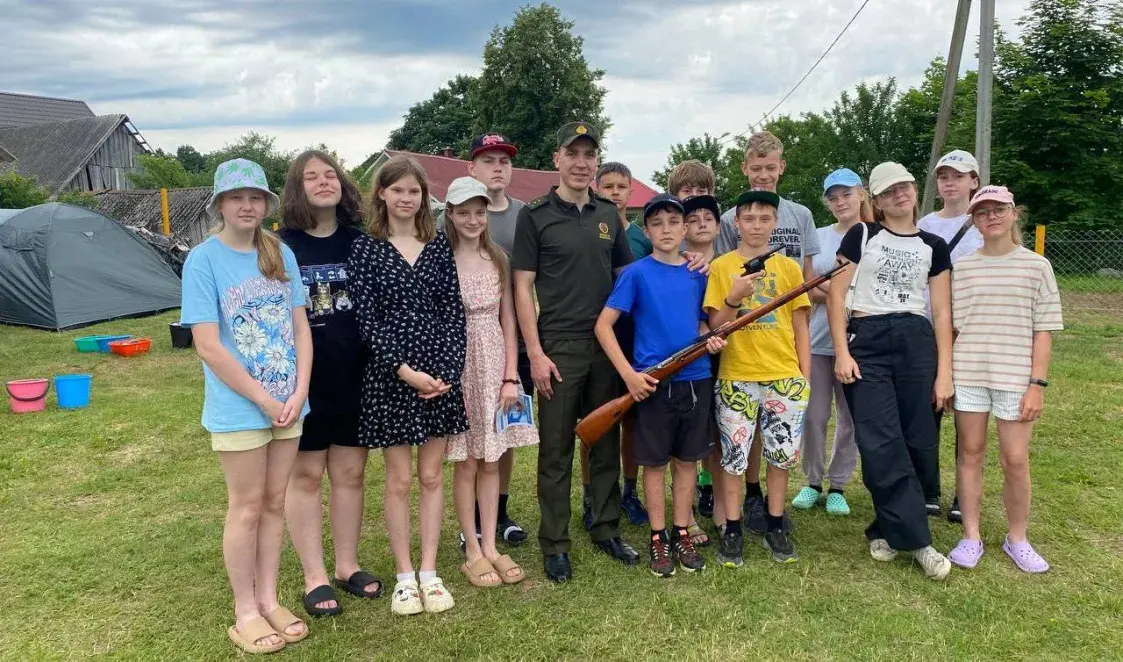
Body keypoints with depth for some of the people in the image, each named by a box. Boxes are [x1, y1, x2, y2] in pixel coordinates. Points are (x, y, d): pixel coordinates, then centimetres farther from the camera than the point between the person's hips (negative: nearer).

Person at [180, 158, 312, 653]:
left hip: (288, 403, 4)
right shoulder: (203, 260, -10)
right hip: (238, 408, -4)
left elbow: (301, 328, 5)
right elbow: (208, 346, -15)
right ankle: (245, 613, 21)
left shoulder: (281, 255, 3)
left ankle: (268, 600, 28)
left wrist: (298, 392, -7)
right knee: (247, 508, 6)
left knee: (274, 504, 13)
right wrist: (264, 400, -14)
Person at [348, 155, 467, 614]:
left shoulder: (439, 246, 6)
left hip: (441, 373, 3)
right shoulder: (366, 248, -1)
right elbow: (366, 318, -8)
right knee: (399, 479, 7)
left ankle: (429, 573, 21)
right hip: (390, 375, -2)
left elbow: (453, 311, 3)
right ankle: (404, 577, 20)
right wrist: (405, 370, -16)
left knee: (432, 476, 9)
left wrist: (448, 370, -9)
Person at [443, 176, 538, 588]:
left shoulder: (498, 259, 7)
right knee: (466, 462, 5)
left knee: (491, 460, 9)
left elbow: (507, 320, 7)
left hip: (494, 364, 4)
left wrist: (510, 376, 0)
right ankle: (473, 552, 16)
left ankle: (490, 547, 20)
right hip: (458, 366, -4)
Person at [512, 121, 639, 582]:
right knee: (556, 450, 3)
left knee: (606, 443, 12)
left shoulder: (608, 214, 11)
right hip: (559, 348, -4)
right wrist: (535, 353, -11)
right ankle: (554, 544, 14)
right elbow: (522, 288, -5)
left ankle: (606, 530, 26)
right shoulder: (535, 215, -2)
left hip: (608, 345, 4)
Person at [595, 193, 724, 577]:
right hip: (653, 382, -4)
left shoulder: (697, 274, 6)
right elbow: (603, 325, -8)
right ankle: (658, 539, 19)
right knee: (655, 462, 6)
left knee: (687, 459, 12)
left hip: (695, 379, 4)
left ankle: (682, 535, 25)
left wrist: (710, 339, -5)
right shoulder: (637, 273, -6)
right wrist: (629, 374, -16)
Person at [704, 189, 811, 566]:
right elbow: (715, 326, -2)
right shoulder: (721, 267, 1)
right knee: (733, 455, 3)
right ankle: (731, 530, 15)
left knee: (782, 454, 8)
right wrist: (734, 298, -19)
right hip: (736, 378, -2)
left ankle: (775, 527, 23)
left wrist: (805, 377, 4)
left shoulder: (789, 267, 6)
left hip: (784, 378, 2)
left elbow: (800, 328, 9)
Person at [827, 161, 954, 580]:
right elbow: (836, 295, 1)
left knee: (917, 442, 0)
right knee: (882, 445, -8)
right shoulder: (861, 235, 6)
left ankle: (890, 528, 17)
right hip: (866, 342, -2)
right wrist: (841, 353, -8)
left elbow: (942, 313, 9)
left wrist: (944, 371, 1)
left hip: (917, 342, 2)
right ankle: (917, 540, 0)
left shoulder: (934, 246, 12)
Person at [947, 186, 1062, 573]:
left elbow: (1043, 330, 0)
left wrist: (1037, 384, -6)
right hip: (967, 375, 1)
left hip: (1015, 377, -1)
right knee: (970, 453, 7)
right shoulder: (961, 268, 6)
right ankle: (971, 537, 18)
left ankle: (1017, 539, 22)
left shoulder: (1036, 266, 2)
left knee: (1016, 459, 2)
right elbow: (950, 326, 6)